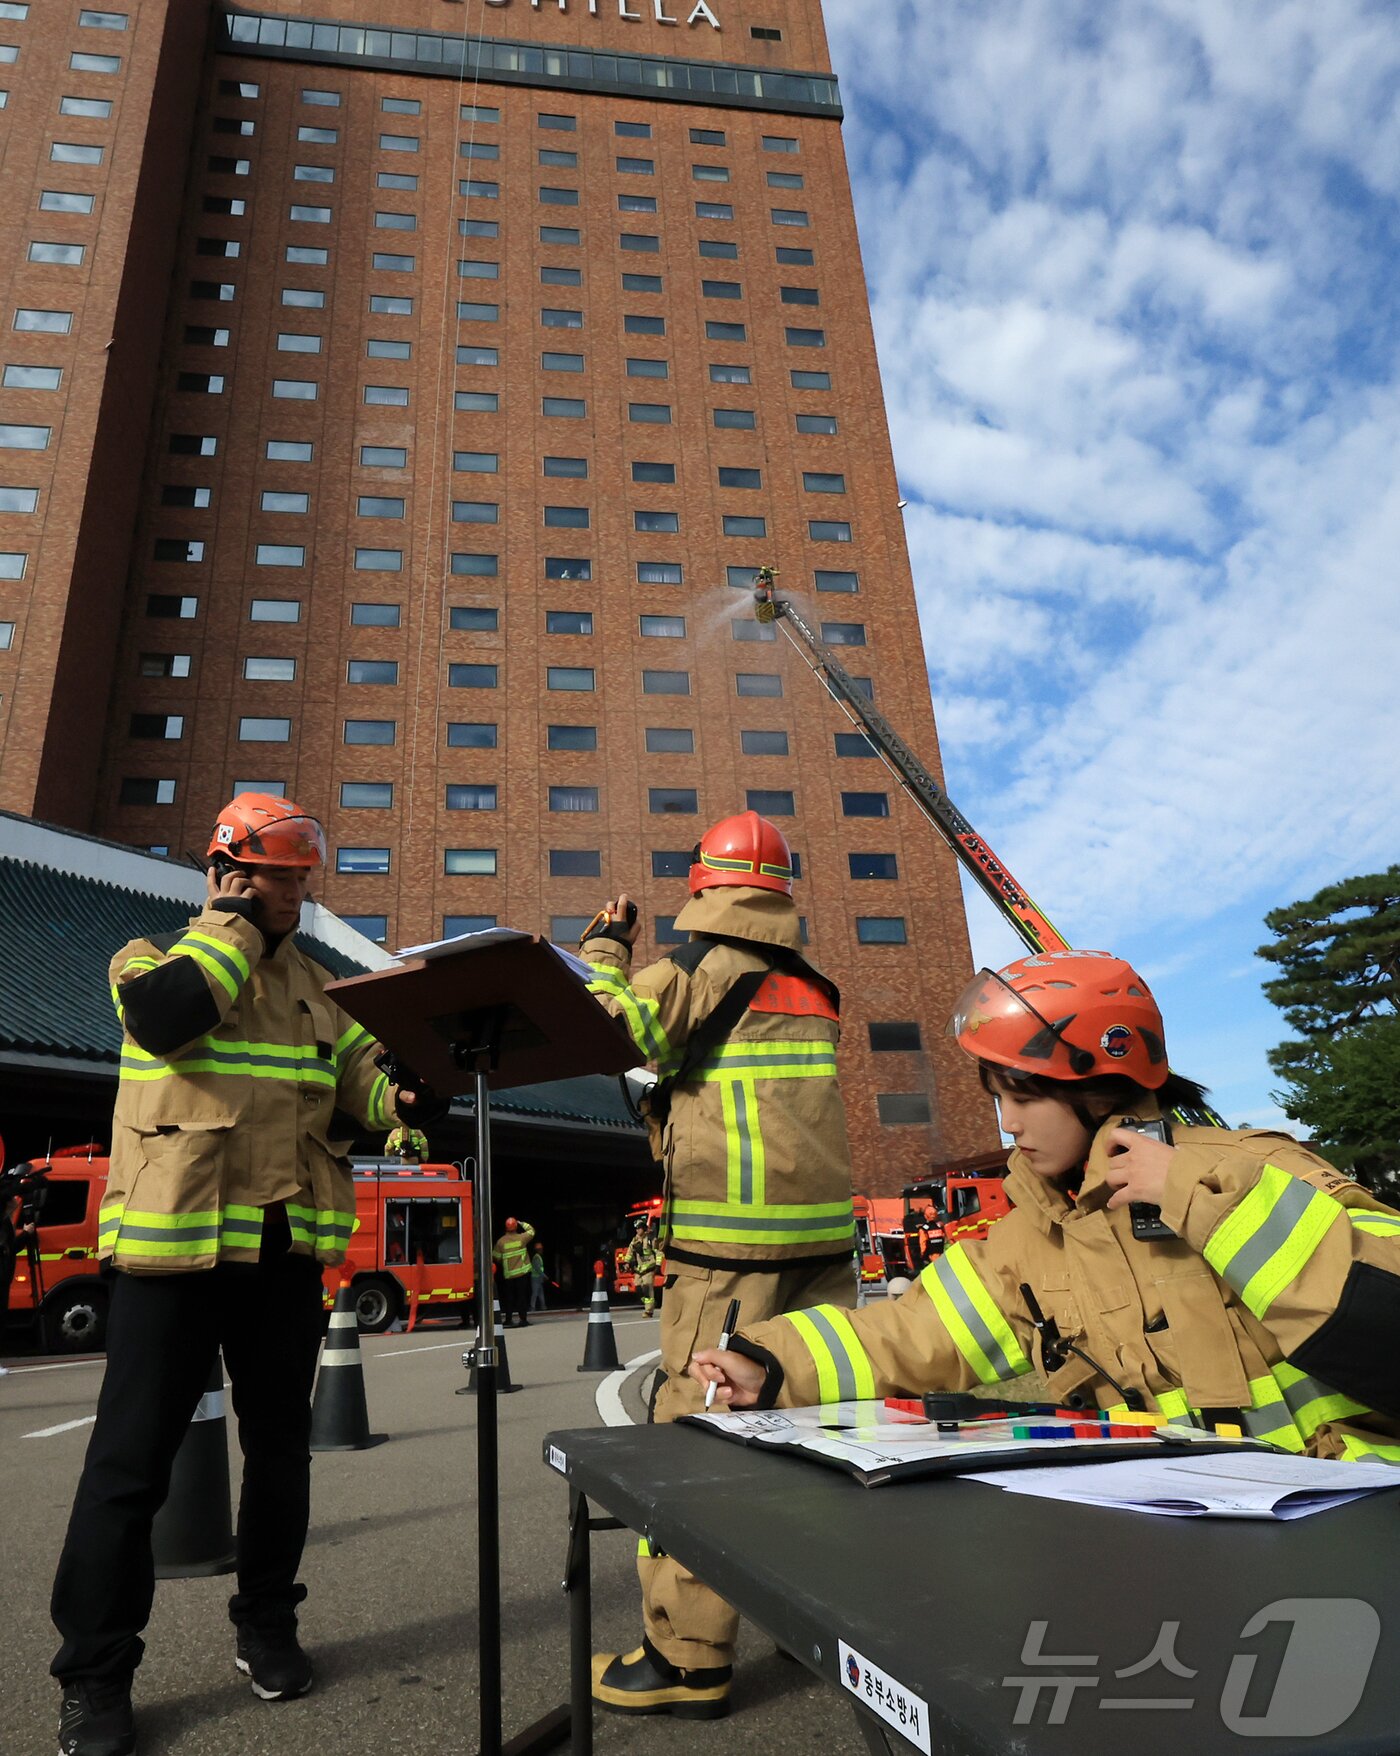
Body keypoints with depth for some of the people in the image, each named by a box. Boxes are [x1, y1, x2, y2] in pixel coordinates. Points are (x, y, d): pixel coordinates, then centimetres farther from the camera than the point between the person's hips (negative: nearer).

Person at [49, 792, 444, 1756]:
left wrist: (405, 1094, -14)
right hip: (174, 1246, -4)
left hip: (286, 1253, 5)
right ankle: (96, 1676, 21)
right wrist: (234, 924, -13)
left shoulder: (315, 981, 13)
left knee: (280, 1448, 15)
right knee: (132, 1460, 3)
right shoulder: (154, 955, 1)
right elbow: (165, 1019, -23)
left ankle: (268, 1627, 33)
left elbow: (359, 1081, 8)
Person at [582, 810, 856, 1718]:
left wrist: (606, 947, 6)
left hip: (731, 1238, -7)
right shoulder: (815, 985, 15)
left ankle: (690, 1656, 9)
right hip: (825, 1227, 7)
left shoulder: (699, 969, -5)